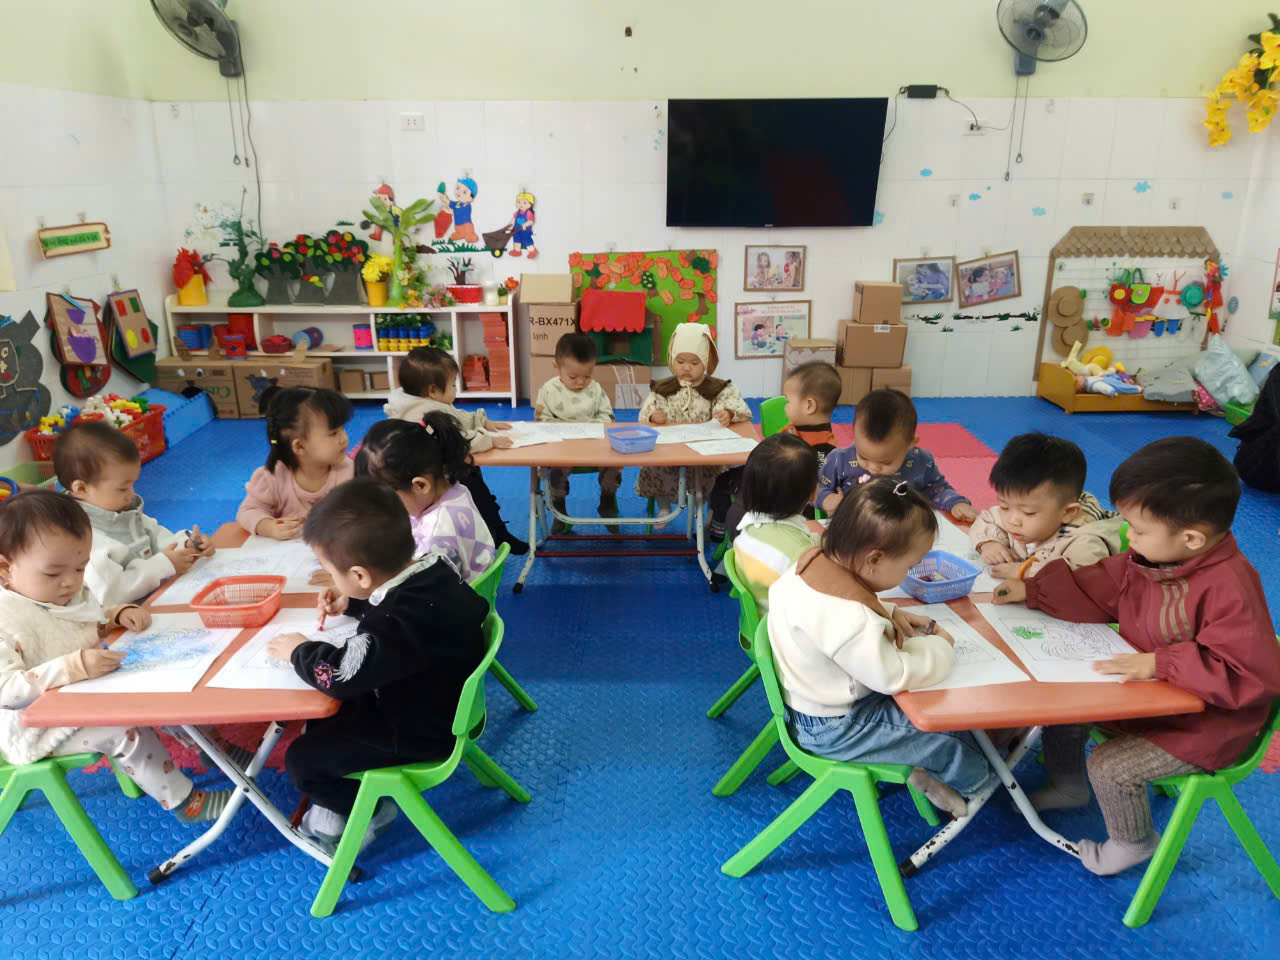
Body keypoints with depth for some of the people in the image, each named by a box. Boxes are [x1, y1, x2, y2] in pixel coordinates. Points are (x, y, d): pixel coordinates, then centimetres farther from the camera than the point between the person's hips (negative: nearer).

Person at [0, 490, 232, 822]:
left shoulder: (73, 594, 0)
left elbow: (96, 625, 19)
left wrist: (121, 613, -4)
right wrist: (73, 667, -41)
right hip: (40, 727, -9)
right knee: (125, 730, -25)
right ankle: (185, 803, -13)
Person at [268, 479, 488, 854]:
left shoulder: (403, 625, -40)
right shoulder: (428, 569, -12)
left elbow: (339, 673, -33)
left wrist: (300, 651, -14)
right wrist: (351, 604, 3)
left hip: (418, 733, -9)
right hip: (435, 703, 9)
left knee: (302, 760, 1)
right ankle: (334, 804, 32)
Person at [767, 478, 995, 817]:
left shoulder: (815, 558, -11)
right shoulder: (849, 620, -39)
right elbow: (894, 675, -29)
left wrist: (889, 613, -2)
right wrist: (939, 647, -12)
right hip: (831, 728, -9)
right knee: (951, 739, 4)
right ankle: (972, 781, 31)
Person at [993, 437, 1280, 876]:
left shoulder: (1230, 589, -32)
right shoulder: (1148, 558, -8)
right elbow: (1096, 590, 7)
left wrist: (1161, 664, -33)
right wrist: (1031, 591, 3)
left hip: (1202, 723, -8)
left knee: (1109, 767, -15)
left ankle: (1133, 843, 19)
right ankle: (1069, 786, 37)